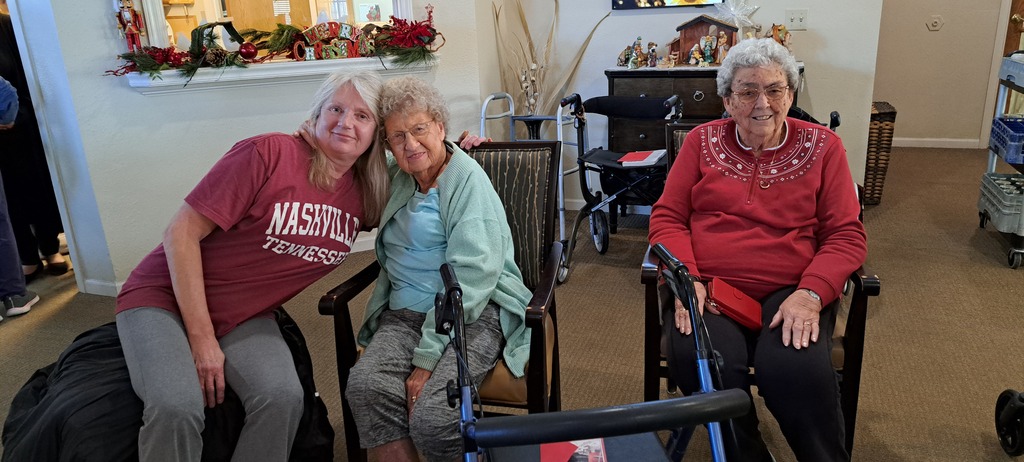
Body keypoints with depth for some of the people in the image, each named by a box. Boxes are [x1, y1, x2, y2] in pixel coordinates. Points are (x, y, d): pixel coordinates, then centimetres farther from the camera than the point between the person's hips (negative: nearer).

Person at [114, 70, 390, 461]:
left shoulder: (364, 194, -2)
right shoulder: (269, 154, -20)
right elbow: (182, 233, -17)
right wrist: (201, 337, -18)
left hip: (246, 318, 4)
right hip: (167, 297, -4)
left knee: (283, 398, -26)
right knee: (177, 408, -30)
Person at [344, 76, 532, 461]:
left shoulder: (468, 180, -7)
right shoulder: (395, 178, 13)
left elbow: (470, 276, -15)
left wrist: (427, 358, -18)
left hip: (476, 313, -5)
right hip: (404, 313, 5)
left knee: (432, 417, -29)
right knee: (365, 386, -27)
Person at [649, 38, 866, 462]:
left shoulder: (822, 147, 9)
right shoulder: (702, 141, 11)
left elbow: (847, 235, 5)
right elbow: (667, 217, 8)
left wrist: (810, 294, -13)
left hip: (790, 292, 0)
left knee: (797, 373, -30)